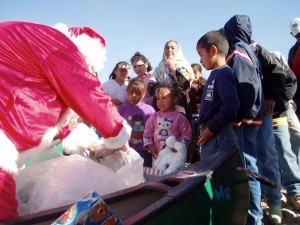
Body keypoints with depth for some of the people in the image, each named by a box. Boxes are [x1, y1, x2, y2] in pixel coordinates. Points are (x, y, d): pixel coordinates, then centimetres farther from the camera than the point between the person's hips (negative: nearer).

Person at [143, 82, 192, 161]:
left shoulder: (179, 117, -7)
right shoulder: (154, 116, 3)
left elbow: (186, 135, -5)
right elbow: (147, 132, 7)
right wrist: (150, 146, -4)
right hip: (156, 153, 3)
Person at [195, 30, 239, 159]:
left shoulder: (224, 73, -11)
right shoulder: (215, 75, 19)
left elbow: (231, 105, -22)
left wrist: (212, 128, -16)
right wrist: (206, 128, 16)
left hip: (220, 136, -10)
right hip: (210, 136, 10)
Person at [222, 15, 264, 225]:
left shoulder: (237, 53, -10)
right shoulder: (248, 51, 19)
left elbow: (246, 90, -22)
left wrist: (236, 119, -19)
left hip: (243, 121, -10)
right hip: (248, 118, 10)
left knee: (246, 167, -6)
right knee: (247, 166, 13)